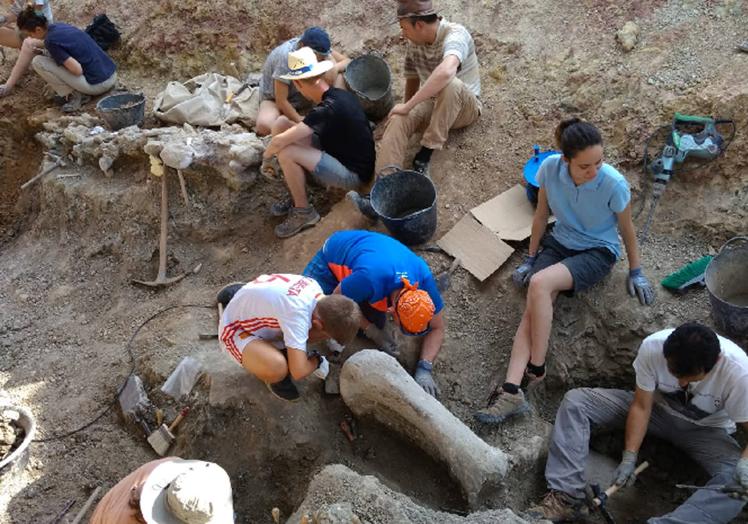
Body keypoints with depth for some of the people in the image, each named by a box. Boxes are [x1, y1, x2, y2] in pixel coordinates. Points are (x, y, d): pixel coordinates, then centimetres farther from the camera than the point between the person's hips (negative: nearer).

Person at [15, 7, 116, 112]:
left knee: (37, 62, -5)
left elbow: (78, 70, -21)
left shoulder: (51, 40, -15)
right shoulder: (60, 26, 12)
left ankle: (73, 95, 1)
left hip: (98, 85, -8)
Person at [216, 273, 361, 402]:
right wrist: (317, 360, -20)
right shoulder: (297, 313, -39)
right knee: (278, 368, -34)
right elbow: (299, 372, -38)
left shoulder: (314, 287, -16)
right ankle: (273, 376, 1)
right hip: (236, 330, -8)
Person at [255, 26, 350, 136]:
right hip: (275, 99, -5)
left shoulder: (318, 47, -16)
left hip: (303, 96, 6)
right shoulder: (286, 56, -33)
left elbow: (347, 61, -8)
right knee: (264, 126, -39)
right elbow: (281, 101, -31)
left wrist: (334, 68, -31)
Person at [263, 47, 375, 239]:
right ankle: (297, 196, 9)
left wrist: (266, 155, -9)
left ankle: (304, 212, -3)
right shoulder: (339, 95, 0)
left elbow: (279, 142, -28)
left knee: (286, 154, -26)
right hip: (341, 154, 9)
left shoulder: (328, 109, -29)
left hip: (353, 173, -9)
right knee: (281, 123, 0)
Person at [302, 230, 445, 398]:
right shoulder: (371, 279, -45)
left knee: (376, 323, -6)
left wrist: (424, 368, -28)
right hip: (332, 256, -4)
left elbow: (437, 329, -16)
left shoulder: (424, 278, -30)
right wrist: (371, 331, -21)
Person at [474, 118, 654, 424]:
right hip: (559, 243, 4)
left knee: (539, 283, -32)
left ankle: (536, 368, -19)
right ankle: (511, 392, -27)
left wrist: (635, 272, 4)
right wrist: (530, 258, 6)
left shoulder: (614, 184, -25)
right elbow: (541, 215, 0)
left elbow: (627, 229, -7)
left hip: (598, 252, -3)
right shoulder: (550, 168, -17)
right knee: (532, 311, -20)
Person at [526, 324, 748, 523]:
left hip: (705, 430, -1)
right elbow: (641, 406, -19)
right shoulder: (652, 347, -29)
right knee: (575, 400, -16)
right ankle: (566, 497, -23)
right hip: (657, 407, 2)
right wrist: (629, 457, -25)